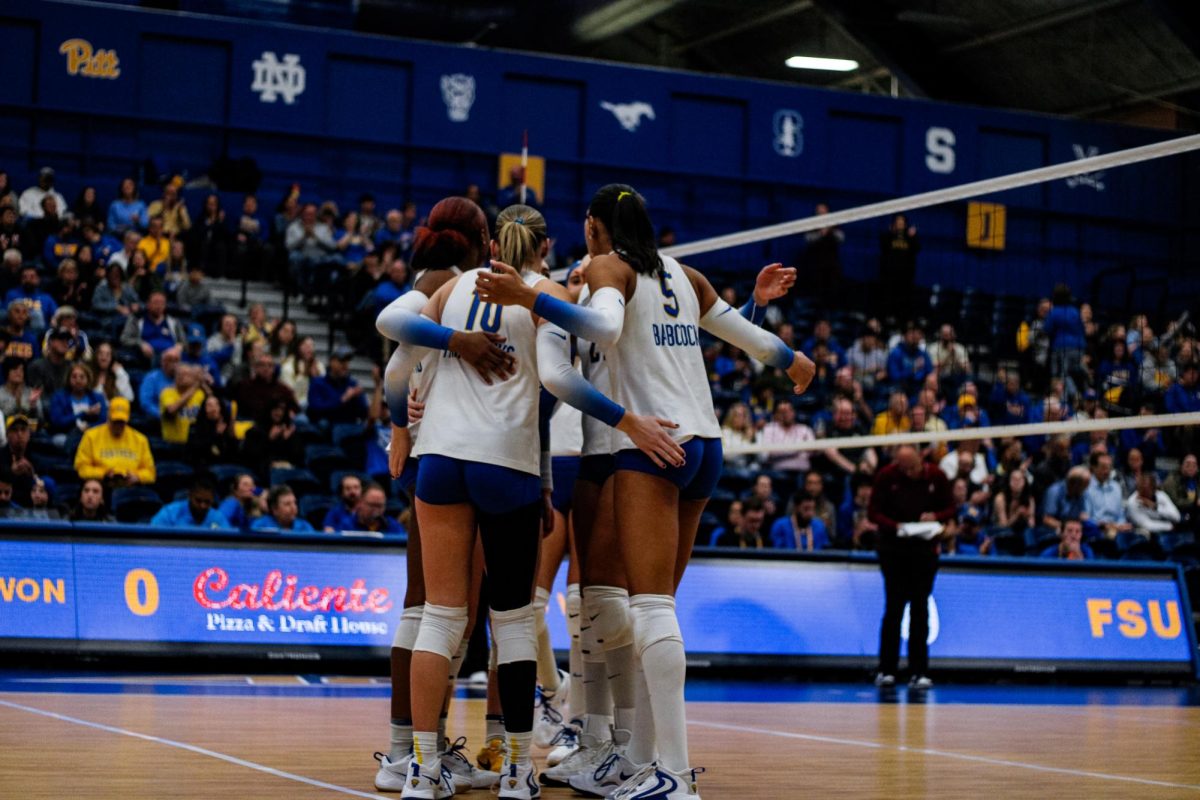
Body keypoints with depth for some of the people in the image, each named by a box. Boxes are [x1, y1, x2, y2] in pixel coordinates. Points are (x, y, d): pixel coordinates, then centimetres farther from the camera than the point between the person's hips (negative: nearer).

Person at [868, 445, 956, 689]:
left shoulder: (936, 476, -3)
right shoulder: (886, 476, -7)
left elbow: (950, 508, 4)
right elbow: (874, 512, -5)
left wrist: (935, 517, -18)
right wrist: (895, 526, -24)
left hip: (925, 549, 1)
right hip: (893, 548, -1)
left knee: (920, 609, 1)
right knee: (894, 607, -2)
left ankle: (919, 673, 4)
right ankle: (886, 671, 5)